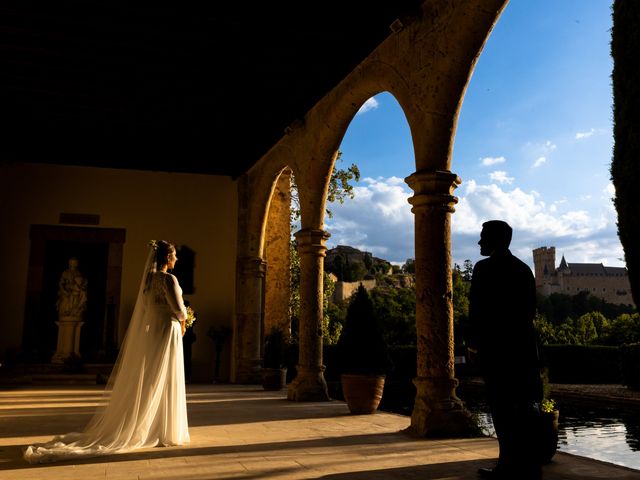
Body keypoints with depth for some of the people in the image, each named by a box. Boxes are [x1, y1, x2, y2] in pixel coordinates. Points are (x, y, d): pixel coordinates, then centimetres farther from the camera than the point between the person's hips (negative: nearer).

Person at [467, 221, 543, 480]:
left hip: (495, 345, -6)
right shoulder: (524, 268, 13)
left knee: (502, 406, -3)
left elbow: (477, 307, -11)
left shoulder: (485, 267, -7)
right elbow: (530, 308, 14)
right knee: (525, 405, 8)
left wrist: (473, 340, -2)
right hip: (524, 344, 7)